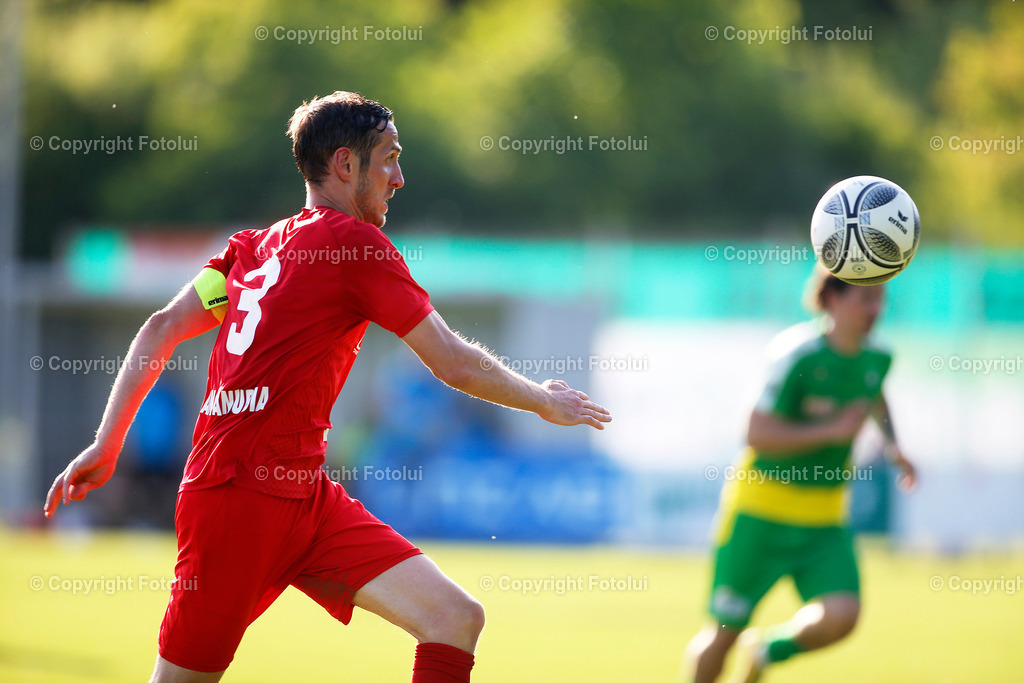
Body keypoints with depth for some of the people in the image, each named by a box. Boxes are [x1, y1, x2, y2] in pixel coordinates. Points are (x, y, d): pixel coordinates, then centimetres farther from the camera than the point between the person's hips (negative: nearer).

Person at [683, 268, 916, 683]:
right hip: (762, 512, -5)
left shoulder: (876, 359, 2)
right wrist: (833, 431, -25)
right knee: (724, 633, 2)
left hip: (824, 523, 5)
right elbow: (757, 434, -24)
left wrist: (892, 443, 16)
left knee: (841, 615, -18)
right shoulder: (799, 355, -18)